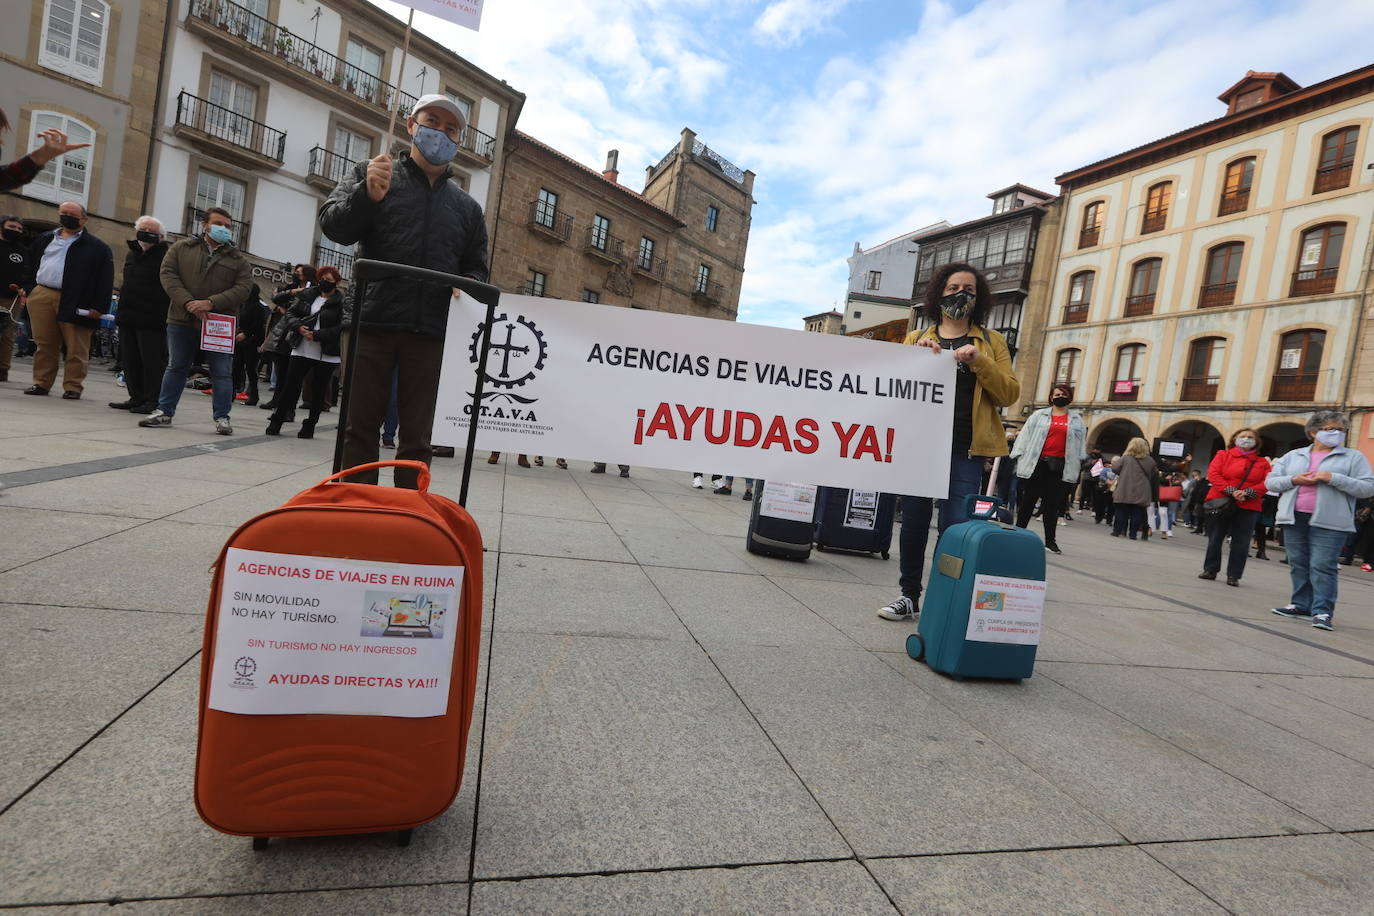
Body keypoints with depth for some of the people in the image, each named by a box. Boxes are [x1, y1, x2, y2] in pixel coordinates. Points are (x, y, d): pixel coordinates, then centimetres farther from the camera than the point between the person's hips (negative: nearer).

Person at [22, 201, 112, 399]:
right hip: (41, 297, 5)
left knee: (76, 348, -4)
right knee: (45, 344, 8)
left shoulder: (98, 248, 2)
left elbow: (105, 280, -4)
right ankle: (42, 383, 15)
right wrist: (27, 290, 12)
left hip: (74, 302, -4)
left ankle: (73, 386, 3)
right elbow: (30, 267, 24)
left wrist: (99, 307, -12)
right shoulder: (44, 240, 19)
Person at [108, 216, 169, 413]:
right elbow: (127, 283, 27)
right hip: (127, 317, 9)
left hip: (151, 320, -9)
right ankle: (136, 398, 20)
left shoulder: (166, 257, -8)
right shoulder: (131, 254, 18)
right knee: (130, 361, 12)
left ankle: (152, 401, 1)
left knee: (152, 361, -5)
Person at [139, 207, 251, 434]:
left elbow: (243, 288, -5)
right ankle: (164, 412, 19)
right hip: (182, 321, 1)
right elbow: (168, 274, 0)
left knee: (222, 372, 1)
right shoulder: (181, 248, 9)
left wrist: (211, 303, -17)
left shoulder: (238, 260, 6)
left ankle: (222, 417, 9)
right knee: (176, 367, 10)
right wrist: (188, 302, -15)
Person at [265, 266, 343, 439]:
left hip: (326, 355, -3)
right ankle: (276, 421, 12)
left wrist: (316, 335, -17)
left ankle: (310, 425, 18)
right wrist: (299, 327, -8)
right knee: (290, 384, 1)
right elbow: (290, 313, 13)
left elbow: (342, 328, -14)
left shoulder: (341, 302, -5)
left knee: (319, 390, 6)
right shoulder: (307, 296, 11)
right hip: (302, 351, 4)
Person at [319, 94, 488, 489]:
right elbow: (334, 226, 0)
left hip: (430, 333, 2)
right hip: (372, 322, -1)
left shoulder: (467, 206, 18)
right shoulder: (370, 173, 12)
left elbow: (477, 267, 20)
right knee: (360, 428, 2)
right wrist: (367, 195, -19)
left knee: (418, 437, 3)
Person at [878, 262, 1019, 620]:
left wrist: (979, 361, -11)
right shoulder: (917, 339, 15)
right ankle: (909, 595, 16)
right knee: (914, 519, 5)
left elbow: (1009, 393, 4)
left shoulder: (991, 341, 12)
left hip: (965, 447, -1)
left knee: (956, 524, -9)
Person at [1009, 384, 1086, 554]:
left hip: (1059, 466, 1)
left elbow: (1081, 442, 17)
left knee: (1052, 503, 4)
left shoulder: (1077, 420, 14)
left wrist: (1079, 461, 9)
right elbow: (1025, 436, 5)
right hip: (1037, 463, -1)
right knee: (1028, 500, 2)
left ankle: (1050, 540, 9)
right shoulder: (1039, 415, 8)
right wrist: (1020, 456, -1)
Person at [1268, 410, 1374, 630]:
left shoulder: (1354, 457, 6)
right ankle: (1301, 605, 18)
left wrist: (1334, 478, -15)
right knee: (1298, 564, 9)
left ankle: (1323, 611, -4)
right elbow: (1270, 482, 10)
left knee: (1322, 566, -8)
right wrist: (1293, 480, -8)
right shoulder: (1293, 456, 14)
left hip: (1328, 522, -3)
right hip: (1294, 518, 4)